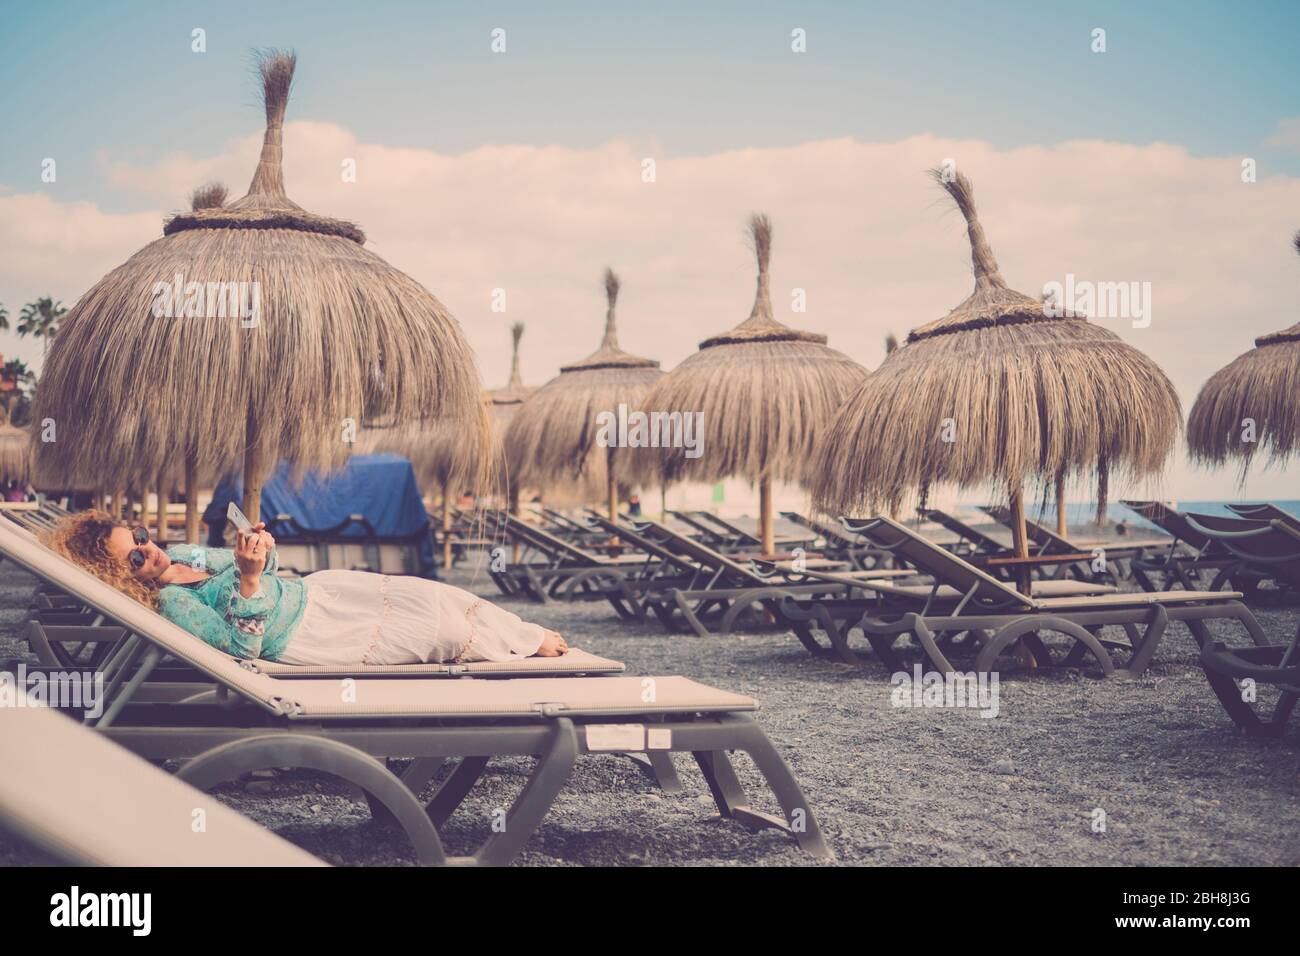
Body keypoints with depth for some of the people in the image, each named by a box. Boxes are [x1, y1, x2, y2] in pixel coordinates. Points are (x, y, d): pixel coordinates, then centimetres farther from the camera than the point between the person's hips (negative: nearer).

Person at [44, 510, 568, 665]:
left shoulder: (176, 555, 5)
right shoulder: (169, 606, -20)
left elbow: (259, 565, 14)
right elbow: (242, 646, -28)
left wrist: (260, 548, -10)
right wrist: (249, 578, -40)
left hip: (311, 590, 8)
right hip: (305, 635, -8)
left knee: (436, 596, 5)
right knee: (443, 629, -5)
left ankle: (531, 636, 23)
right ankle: (531, 647, 17)